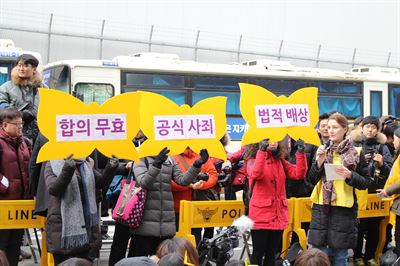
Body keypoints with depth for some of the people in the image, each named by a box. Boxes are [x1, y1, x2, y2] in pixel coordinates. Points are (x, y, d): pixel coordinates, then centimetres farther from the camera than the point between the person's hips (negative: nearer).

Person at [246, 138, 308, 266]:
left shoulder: (280, 161, 12)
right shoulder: (253, 160, -3)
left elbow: (299, 174, -1)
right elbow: (256, 174, -26)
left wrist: (301, 153, -12)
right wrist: (262, 151, -34)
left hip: (278, 215, 5)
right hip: (261, 215, -5)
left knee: (271, 254, 11)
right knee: (258, 254, -1)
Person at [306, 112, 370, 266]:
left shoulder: (356, 153, 0)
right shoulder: (322, 150, 10)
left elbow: (364, 183, 2)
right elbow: (311, 180, 6)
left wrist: (350, 175, -16)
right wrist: (319, 162, -9)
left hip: (344, 208, -3)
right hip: (321, 207, 3)